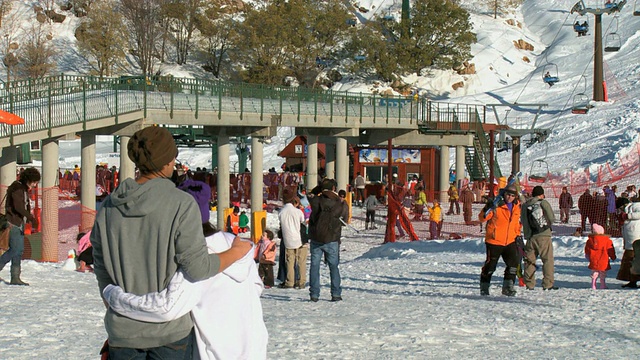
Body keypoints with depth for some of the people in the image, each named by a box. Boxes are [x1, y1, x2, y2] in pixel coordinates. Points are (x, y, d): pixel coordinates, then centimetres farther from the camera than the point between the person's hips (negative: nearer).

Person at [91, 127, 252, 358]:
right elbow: (197, 268, -15)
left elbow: (102, 272, 8)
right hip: (170, 330, -4)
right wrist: (237, 252, 2)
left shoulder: (108, 208, 1)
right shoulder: (181, 204, -14)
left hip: (122, 331, 4)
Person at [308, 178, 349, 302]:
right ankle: (336, 294, 8)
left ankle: (314, 294, 3)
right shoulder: (341, 204, -5)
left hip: (316, 239, 0)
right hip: (332, 240, 0)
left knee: (314, 266, 6)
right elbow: (345, 219, 6)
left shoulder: (315, 201, -5)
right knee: (334, 267, 10)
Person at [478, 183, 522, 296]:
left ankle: (508, 287, 12)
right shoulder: (496, 205, -12)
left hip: (510, 242, 5)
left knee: (513, 263, 1)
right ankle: (484, 287, 15)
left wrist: (518, 235, 17)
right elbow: (482, 219, -14)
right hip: (494, 241, -5)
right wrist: (487, 210, -33)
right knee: (490, 265, 1)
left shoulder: (517, 206, 8)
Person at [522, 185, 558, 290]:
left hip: (530, 237, 4)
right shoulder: (543, 203, -2)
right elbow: (552, 218, 0)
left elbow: (523, 221, 10)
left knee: (529, 260, 10)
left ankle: (529, 284, 8)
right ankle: (547, 284, -5)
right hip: (543, 235, -4)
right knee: (548, 259, 0)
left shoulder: (525, 205, 9)